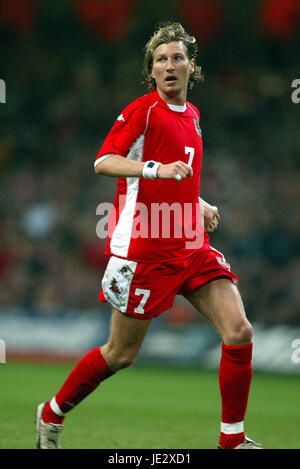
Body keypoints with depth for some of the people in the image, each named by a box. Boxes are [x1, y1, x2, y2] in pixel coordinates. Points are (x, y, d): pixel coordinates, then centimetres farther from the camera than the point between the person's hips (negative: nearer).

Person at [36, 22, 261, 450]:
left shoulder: (191, 114, 16)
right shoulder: (143, 110, -7)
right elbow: (103, 162, -20)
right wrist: (155, 168, -33)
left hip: (191, 245, 6)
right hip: (144, 248, -6)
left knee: (239, 332, -8)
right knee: (121, 354, 2)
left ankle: (232, 439, 2)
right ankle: (51, 416, 24)